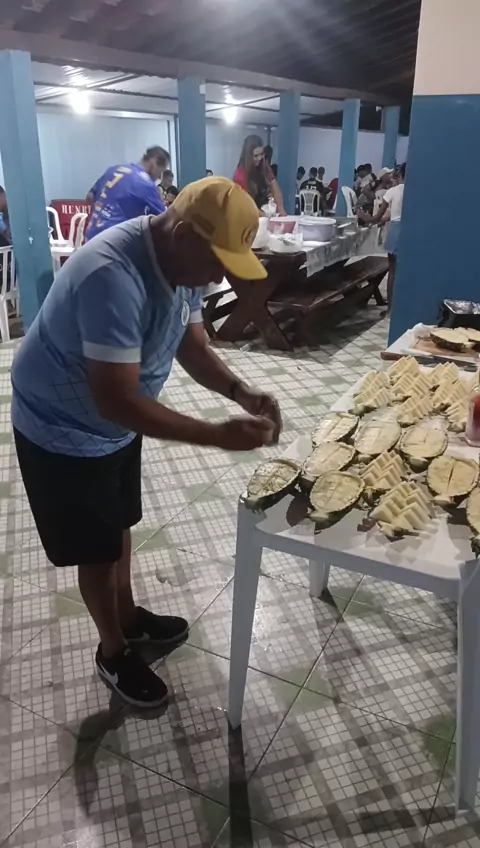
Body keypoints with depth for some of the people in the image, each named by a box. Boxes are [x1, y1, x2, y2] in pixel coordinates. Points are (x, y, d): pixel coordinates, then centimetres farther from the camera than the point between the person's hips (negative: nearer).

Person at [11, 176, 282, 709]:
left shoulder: (183, 262, -8)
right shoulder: (112, 277, -37)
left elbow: (191, 344, 1)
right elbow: (116, 400, -37)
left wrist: (240, 392, -16)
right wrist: (219, 436, -37)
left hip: (117, 424, 8)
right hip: (63, 433, -8)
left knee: (119, 529, 23)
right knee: (98, 551, 8)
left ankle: (128, 618, 47)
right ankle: (112, 652, 33)